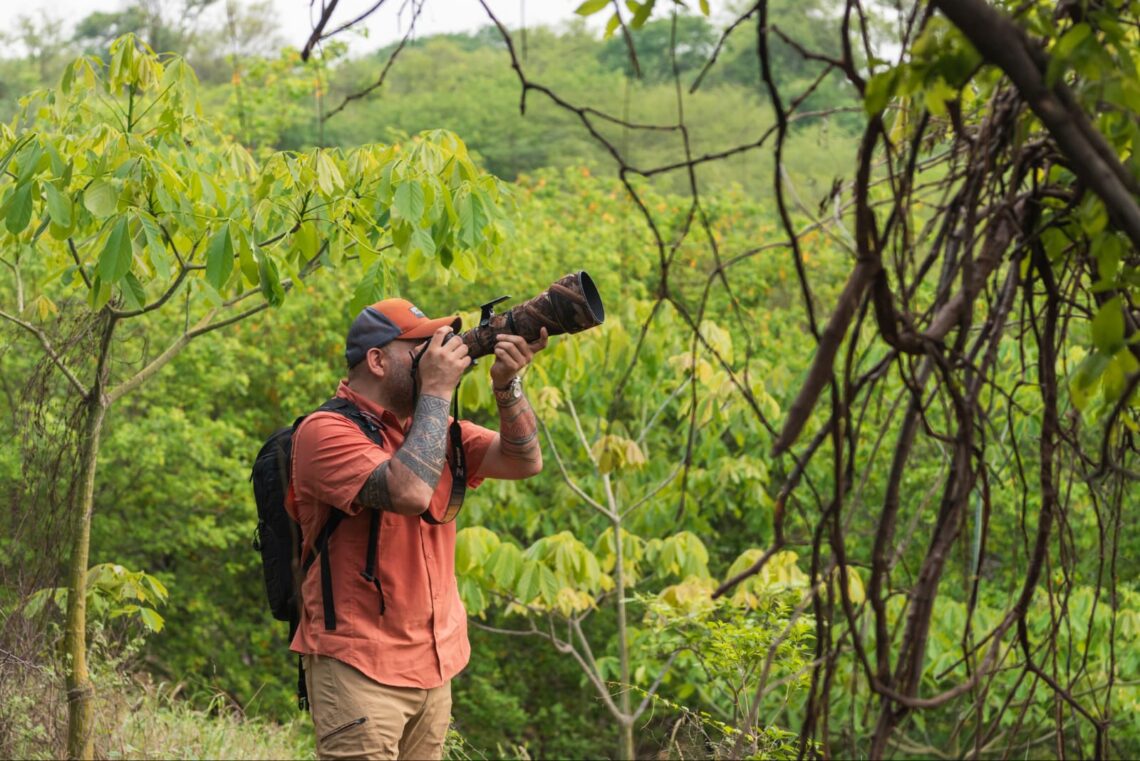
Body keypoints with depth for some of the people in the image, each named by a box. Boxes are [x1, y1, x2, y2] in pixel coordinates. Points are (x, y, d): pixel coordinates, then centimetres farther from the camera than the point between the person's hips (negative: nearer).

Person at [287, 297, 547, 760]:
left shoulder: (428, 426, 12)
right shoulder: (327, 432, -12)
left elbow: (524, 462, 8)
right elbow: (410, 492, -27)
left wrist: (507, 385, -7)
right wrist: (437, 390, -18)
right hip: (358, 669, -8)